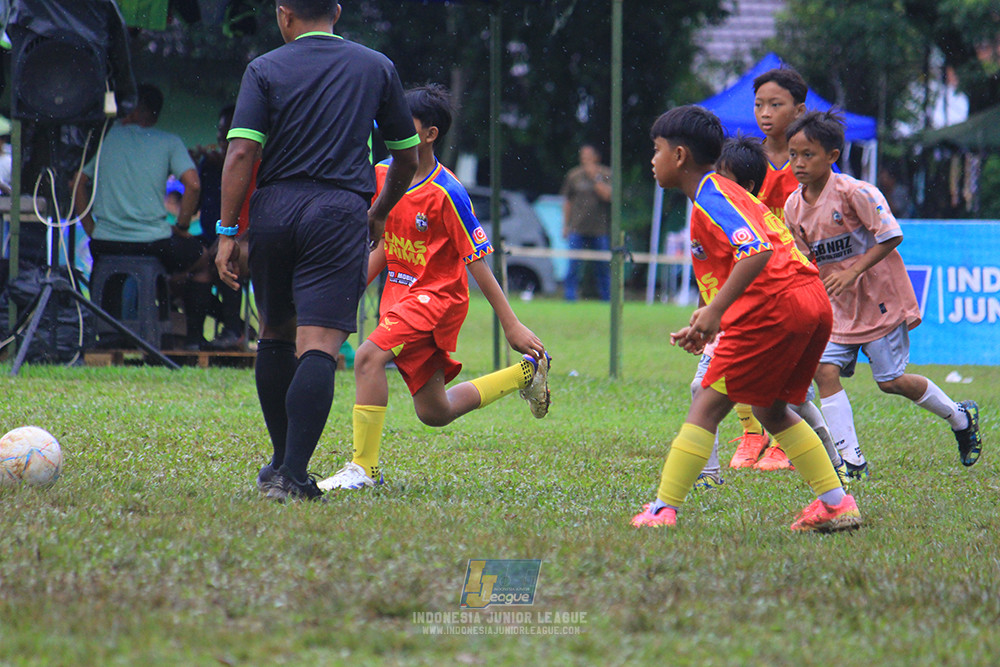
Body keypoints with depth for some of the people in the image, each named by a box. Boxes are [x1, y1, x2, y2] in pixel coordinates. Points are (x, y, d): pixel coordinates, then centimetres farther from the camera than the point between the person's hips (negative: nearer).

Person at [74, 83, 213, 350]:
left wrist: (90, 229, 14)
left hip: (105, 242, 2)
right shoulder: (169, 142, 2)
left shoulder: (108, 136, 9)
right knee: (202, 260, 26)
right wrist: (181, 226, 2)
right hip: (154, 242, -2)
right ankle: (193, 335, 21)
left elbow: (78, 182, 7)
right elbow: (193, 184, -11)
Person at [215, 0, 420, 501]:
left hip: (273, 209, 1)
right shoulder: (376, 69, 13)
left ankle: (281, 462, 28)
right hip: (341, 212, -1)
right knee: (318, 346, -9)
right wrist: (379, 213, 35)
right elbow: (407, 157, 19)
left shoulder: (265, 70, 7)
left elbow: (241, 152, -4)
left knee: (275, 335, 19)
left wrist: (227, 232, -3)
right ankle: (293, 476, -21)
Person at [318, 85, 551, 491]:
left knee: (369, 356, -29)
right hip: (401, 294, 8)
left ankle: (364, 468, -21)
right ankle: (525, 373, 33)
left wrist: (511, 325, -11)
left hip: (438, 297, -8)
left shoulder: (446, 193, -17)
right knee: (434, 413, 13)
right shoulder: (382, 174, 3)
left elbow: (477, 262, -13)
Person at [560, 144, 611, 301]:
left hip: (600, 230, -1)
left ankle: (607, 298, 12)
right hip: (577, 228, 1)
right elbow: (567, 201, 14)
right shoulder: (574, 175, 8)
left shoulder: (606, 175, 2)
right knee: (574, 264, -6)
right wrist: (566, 225, 10)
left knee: (604, 268, 3)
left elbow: (608, 195, -12)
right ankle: (570, 298, -2)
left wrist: (594, 178, -17)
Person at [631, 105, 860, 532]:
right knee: (771, 410, 22)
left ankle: (662, 511, -7)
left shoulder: (710, 199, -6)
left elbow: (757, 252, -22)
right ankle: (836, 503, 18)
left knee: (707, 405, -5)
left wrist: (716, 310, -24)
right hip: (814, 302, 10)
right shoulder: (724, 192, 26)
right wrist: (708, 323, 24)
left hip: (774, 305, -10)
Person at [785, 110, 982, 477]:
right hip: (839, 305, 6)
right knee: (825, 370, -10)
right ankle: (851, 459, -6)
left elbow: (891, 236, -18)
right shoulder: (794, 206, 2)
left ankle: (960, 416, 23)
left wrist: (853, 272, -24)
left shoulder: (854, 192, -19)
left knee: (890, 381, -2)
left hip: (879, 296, -6)